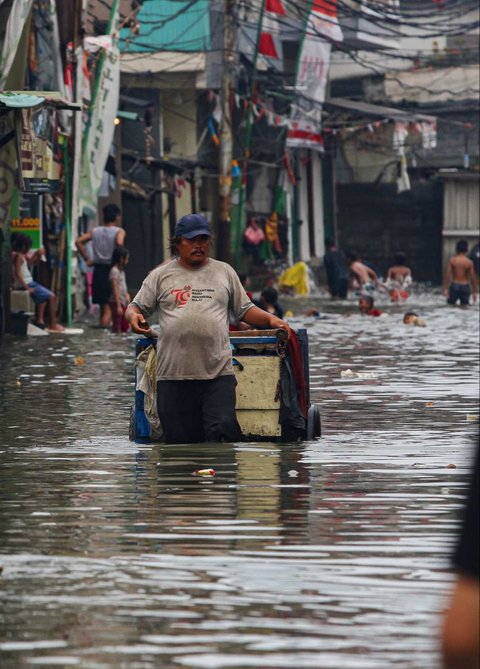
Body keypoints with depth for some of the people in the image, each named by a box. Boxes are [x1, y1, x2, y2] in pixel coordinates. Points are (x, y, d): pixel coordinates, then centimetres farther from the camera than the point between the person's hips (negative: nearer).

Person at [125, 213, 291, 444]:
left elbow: (244, 310, 21)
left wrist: (270, 319, 4)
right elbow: (136, 306, 14)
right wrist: (134, 316, -9)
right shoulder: (160, 275, 12)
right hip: (173, 374, 0)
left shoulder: (224, 272, 16)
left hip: (218, 372, 0)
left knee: (223, 431, -14)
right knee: (179, 440, 0)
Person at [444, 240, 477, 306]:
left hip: (454, 286, 0)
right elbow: (473, 278, -4)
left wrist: (446, 289, -6)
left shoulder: (452, 260, -5)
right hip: (465, 287, 0)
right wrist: (474, 292, 4)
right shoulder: (469, 262, -5)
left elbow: (448, 275, -9)